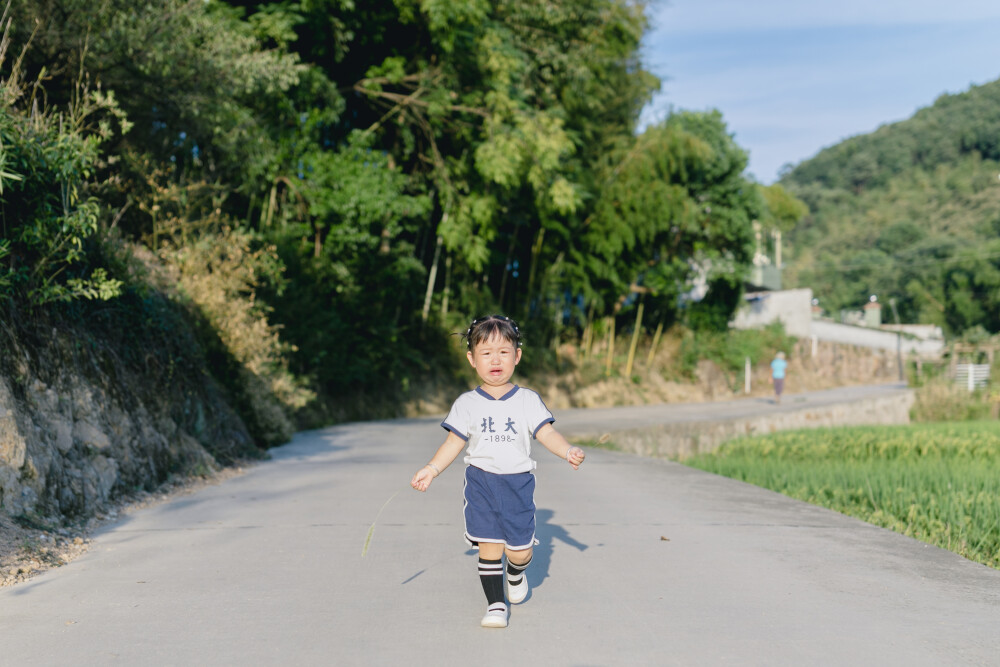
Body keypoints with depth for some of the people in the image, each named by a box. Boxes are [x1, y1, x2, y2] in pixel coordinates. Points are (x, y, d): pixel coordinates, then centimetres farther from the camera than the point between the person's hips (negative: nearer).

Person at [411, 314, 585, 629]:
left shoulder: (528, 400, 1)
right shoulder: (467, 403, 3)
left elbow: (546, 433, -4)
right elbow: (454, 442, 6)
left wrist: (568, 451, -22)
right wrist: (432, 469, -5)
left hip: (518, 483, 0)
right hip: (481, 482, 0)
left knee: (519, 550, 4)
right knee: (489, 547, -5)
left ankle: (516, 573, 39)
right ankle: (495, 604, 8)